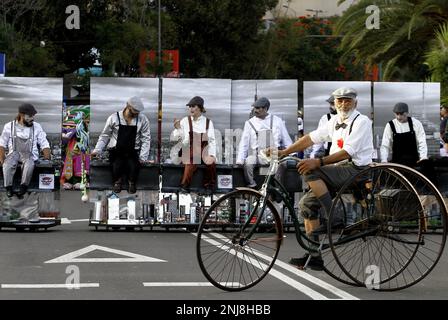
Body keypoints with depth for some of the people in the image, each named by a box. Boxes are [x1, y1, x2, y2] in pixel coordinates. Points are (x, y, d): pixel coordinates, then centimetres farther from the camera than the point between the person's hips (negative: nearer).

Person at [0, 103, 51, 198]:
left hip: (30, 154, 0)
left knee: (29, 165, -37)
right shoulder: (9, 126, 10)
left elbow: (44, 144, 9)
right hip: (14, 152, 0)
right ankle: (8, 187, -22)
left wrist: (47, 158, -6)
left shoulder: (37, 127, 11)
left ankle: (23, 186, -24)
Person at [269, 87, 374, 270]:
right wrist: (283, 152, 2)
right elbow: (311, 138, 11)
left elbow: (347, 152, -22)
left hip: (356, 171, -8)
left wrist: (318, 162, -31)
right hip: (339, 170, 8)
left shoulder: (362, 122, -10)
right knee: (307, 203, 0)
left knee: (310, 171, -24)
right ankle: (314, 256, 2)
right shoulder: (335, 121, 15)